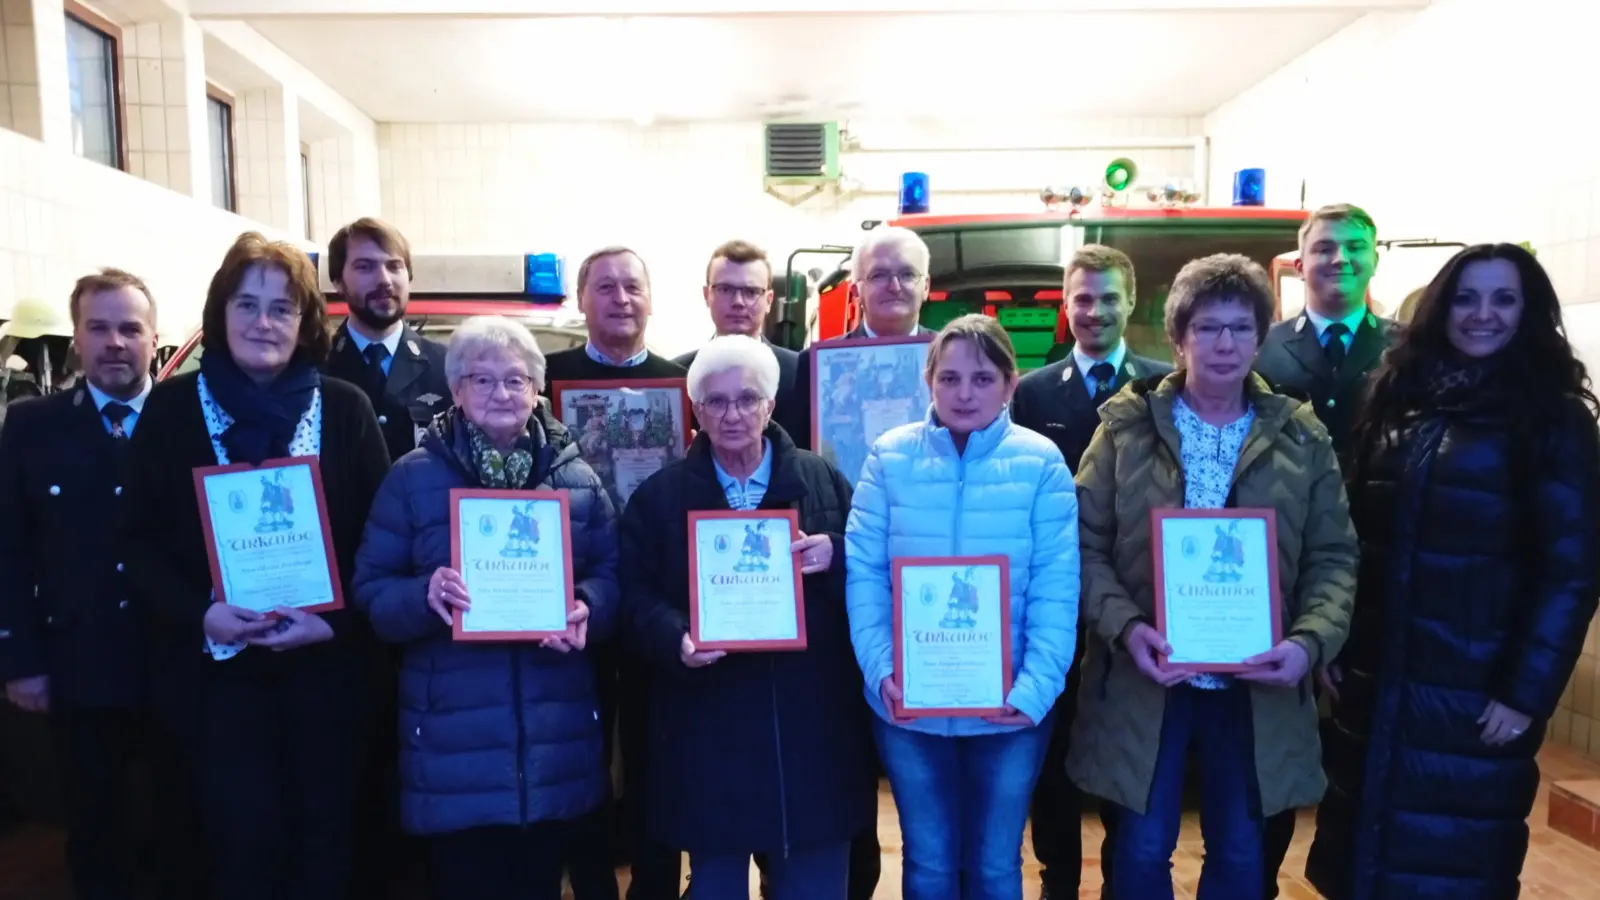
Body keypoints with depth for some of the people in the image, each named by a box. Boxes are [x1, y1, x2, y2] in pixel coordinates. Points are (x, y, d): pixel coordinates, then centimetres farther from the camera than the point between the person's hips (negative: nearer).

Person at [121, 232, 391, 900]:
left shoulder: (346, 408, -2)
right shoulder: (171, 407, 0)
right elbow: (139, 540, 0)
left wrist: (336, 618, -15)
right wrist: (199, 614, -15)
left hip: (327, 658, 0)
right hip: (217, 660, 0)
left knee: (325, 828, 13)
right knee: (243, 835, 7)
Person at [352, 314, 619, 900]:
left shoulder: (578, 477, 5)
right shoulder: (412, 477, 0)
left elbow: (612, 576, 5)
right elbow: (370, 591, -1)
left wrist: (587, 608, -15)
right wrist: (424, 595, -21)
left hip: (556, 735, 2)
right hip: (453, 738, -1)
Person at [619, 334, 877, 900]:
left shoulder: (824, 481, 5)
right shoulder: (658, 497, 5)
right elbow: (638, 598, -1)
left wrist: (836, 557, -15)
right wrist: (677, 640, -20)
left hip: (813, 722, 1)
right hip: (708, 730, 0)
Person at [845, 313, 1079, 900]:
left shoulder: (1040, 462, -6)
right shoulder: (891, 456, -4)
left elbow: (1056, 588, -8)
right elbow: (863, 572, -6)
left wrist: (1036, 688, -18)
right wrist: (881, 670, -16)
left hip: (1008, 707, 0)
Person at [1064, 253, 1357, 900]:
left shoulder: (1302, 438, 2)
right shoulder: (1127, 426, -2)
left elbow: (1334, 556, 1)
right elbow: (1086, 542, -5)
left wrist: (1310, 641, -15)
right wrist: (1125, 626, -19)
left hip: (1255, 684, 2)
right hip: (1145, 677, -1)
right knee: (1143, 846, 10)